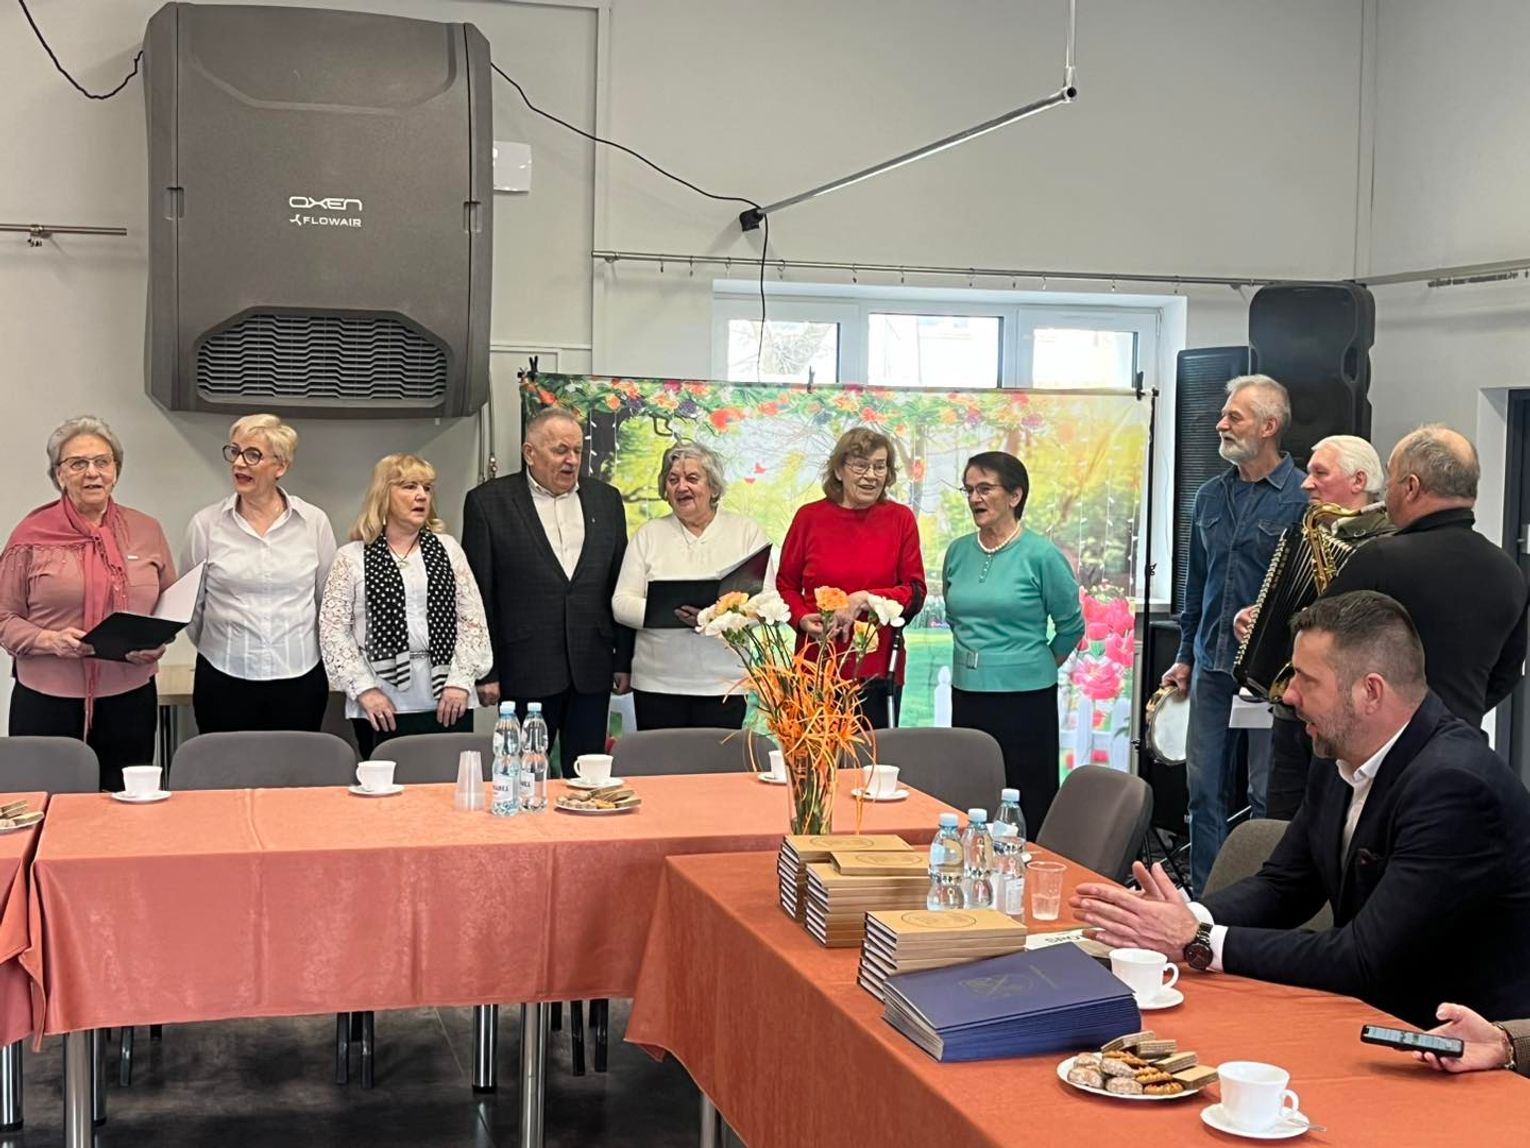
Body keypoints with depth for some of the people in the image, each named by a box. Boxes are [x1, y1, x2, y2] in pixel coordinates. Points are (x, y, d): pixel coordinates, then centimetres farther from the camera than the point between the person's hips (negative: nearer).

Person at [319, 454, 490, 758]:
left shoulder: (447, 548, 10)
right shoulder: (352, 557, 4)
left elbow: (472, 620, 7)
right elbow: (333, 630, 0)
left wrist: (460, 680, -4)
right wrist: (364, 689, -8)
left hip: (448, 702, 2)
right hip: (383, 706, -2)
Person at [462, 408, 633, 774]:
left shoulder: (606, 499, 11)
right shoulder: (488, 502, -1)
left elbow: (621, 587, 12)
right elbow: (479, 595, -2)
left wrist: (624, 661, 8)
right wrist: (486, 672, -6)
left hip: (592, 671, 3)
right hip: (525, 673, -3)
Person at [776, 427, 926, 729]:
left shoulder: (901, 519, 3)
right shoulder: (809, 516, 3)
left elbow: (915, 592, 3)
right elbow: (786, 585, 10)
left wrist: (865, 600, -12)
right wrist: (803, 619, -9)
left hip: (877, 672, 0)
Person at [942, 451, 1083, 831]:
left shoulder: (1041, 555, -8)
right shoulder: (958, 552, 7)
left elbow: (1071, 627, 2)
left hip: (1025, 698, -5)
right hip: (967, 696, 5)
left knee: (1027, 808, -1)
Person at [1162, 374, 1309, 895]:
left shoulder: (1304, 497, -8)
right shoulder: (1210, 496, 11)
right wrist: (1185, 656, 17)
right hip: (1211, 668, 6)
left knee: (1268, 796, 2)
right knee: (1204, 789, 10)